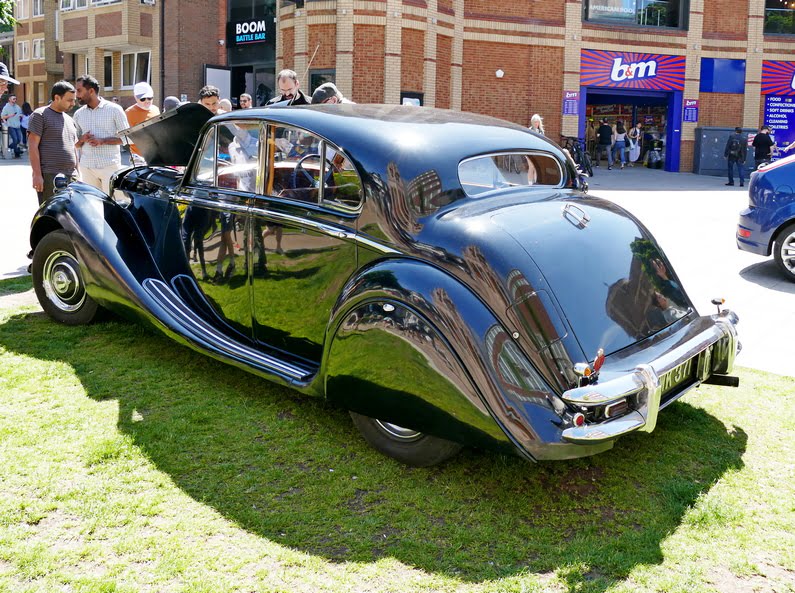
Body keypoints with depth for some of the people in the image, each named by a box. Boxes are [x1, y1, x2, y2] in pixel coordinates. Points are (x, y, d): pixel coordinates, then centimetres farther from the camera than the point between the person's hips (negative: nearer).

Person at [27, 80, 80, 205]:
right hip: (49, 177, -7)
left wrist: (78, 173, 19)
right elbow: (33, 146, -8)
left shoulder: (70, 120, 20)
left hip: (71, 177, 7)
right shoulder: (40, 115, -2)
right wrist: (37, 174, -15)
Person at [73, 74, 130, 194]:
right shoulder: (79, 114, 14)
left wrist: (102, 141, -12)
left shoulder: (114, 109, 1)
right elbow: (75, 143, 21)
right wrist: (82, 139, -4)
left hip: (110, 166, -4)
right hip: (87, 167, 4)